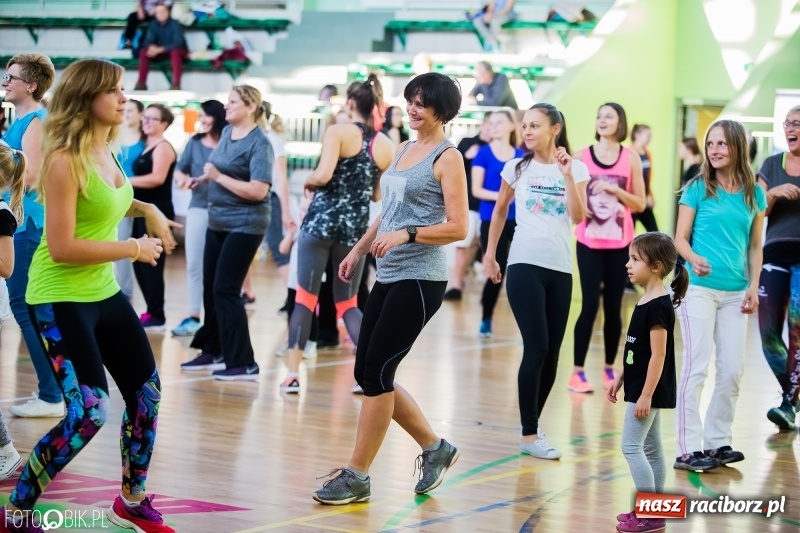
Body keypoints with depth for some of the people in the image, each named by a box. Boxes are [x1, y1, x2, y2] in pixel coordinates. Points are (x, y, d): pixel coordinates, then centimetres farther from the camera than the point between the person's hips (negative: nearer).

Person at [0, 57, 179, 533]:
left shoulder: (107, 152, 5)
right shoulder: (65, 161, -21)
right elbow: (62, 247, -25)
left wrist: (146, 209, 11)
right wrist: (134, 249, -18)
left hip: (104, 293, 9)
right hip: (61, 298, -9)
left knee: (147, 392, 14)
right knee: (89, 413, -17)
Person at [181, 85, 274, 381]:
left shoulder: (259, 143, -16)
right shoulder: (227, 132, 7)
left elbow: (258, 190, -25)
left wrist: (218, 177, -20)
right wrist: (206, 175, 5)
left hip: (245, 225, -8)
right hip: (217, 221, 8)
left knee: (225, 289, -9)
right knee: (210, 287, 12)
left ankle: (243, 363, -4)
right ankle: (213, 351, 25)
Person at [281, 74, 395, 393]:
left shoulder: (338, 132, -6)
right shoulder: (386, 146, 6)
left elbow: (323, 175, -18)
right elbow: (379, 196, 9)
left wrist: (308, 182, 2)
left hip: (322, 220, -4)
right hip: (356, 227, 4)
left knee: (305, 297, 2)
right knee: (348, 303, 14)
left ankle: (293, 374, -2)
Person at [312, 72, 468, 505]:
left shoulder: (447, 157, -8)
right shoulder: (405, 150, 15)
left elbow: (458, 227, -14)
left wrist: (405, 235, -25)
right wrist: (359, 250, 22)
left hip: (420, 280, -9)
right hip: (388, 276, 9)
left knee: (376, 372, -8)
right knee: (368, 373, 8)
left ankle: (357, 476, 2)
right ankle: (435, 448, 24)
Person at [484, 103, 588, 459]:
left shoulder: (575, 169, 3)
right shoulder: (517, 168, 4)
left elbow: (578, 216, -9)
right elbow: (500, 211, 16)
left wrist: (567, 175, -17)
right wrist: (490, 254, 15)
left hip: (560, 269, 2)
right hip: (524, 265, -2)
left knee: (551, 353, 6)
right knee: (537, 349, -11)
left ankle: (533, 421, 21)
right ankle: (529, 435, -6)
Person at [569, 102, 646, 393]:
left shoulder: (631, 158, 2)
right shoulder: (582, 156, 0)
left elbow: (640, 204, 1)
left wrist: (614, 189, -12)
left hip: (620, 244, 1)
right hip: (589, 242, -1)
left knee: (614, 306, 5)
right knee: (590, 305, -7)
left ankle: (609, 368, 17)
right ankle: (577, 372, -1)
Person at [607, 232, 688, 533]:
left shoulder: (658, 306, -19)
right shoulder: (647, 301, 10)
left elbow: (658, 354, -22)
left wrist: (646, 395, -22)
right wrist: (620, 380, 19)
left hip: (649, 390, -10)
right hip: (643, 389, 10)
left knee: (631, 446, -8)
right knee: (651, 448, 12)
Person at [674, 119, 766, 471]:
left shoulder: (754, 194, 7)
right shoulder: (698, 189, -2)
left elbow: (754, 246, 12)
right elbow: (680, 238, -2)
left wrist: (753, 287, 3)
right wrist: (693, 258, -22)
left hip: (735, 294, 4)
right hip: (699, 289, -4)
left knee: (732, 370, 7)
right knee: (696, 367, -5)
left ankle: (718, 441, 20)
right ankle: (689, 449, -2)